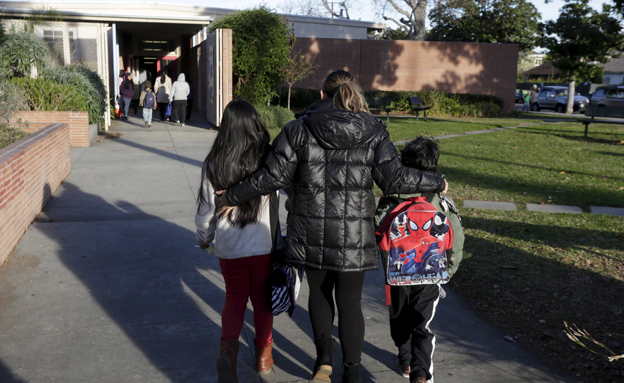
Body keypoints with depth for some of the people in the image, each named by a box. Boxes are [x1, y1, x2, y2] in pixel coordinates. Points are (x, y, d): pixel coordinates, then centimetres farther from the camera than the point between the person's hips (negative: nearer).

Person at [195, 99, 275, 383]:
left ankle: (228, 349, -4)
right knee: (261, 299, 18)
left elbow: (206, 209, -2)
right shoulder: (268, 159, -12)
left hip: (229, 246, 0)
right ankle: (263, 355, 31)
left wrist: (204, 238, 12)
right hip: (264, 245, 0)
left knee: (235, 298, 17)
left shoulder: (213, 164, -9)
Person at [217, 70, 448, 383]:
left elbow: (272, 176, -5)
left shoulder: (300, 129, -4)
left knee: (318, 292, 22)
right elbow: (394, 178, -8)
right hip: (354, 235, 0)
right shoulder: (373, 132, -2)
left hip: (312, 233, 0)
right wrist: (436, 183, 8)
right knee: (349, 302, 11)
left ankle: (324, 358, 19)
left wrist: (233, 196, 9)